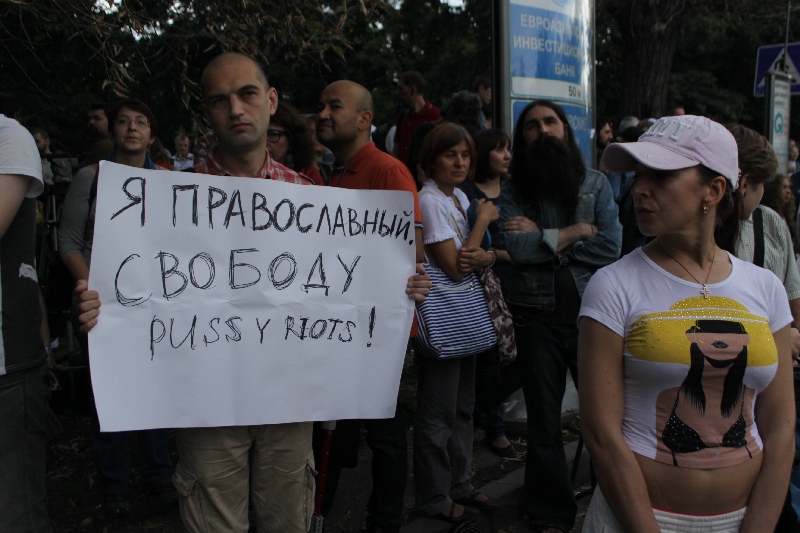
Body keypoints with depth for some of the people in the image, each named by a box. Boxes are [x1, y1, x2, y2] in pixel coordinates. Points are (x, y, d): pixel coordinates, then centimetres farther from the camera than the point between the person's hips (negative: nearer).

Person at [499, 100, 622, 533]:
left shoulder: (596, 183, 5)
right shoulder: (513, 192, 3)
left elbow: (611, 246, -8)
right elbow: (517, 248, -14)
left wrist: (544, 238, -11)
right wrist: (577, 230, -9)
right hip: (537, 316, 0)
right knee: (543, 421, 11)